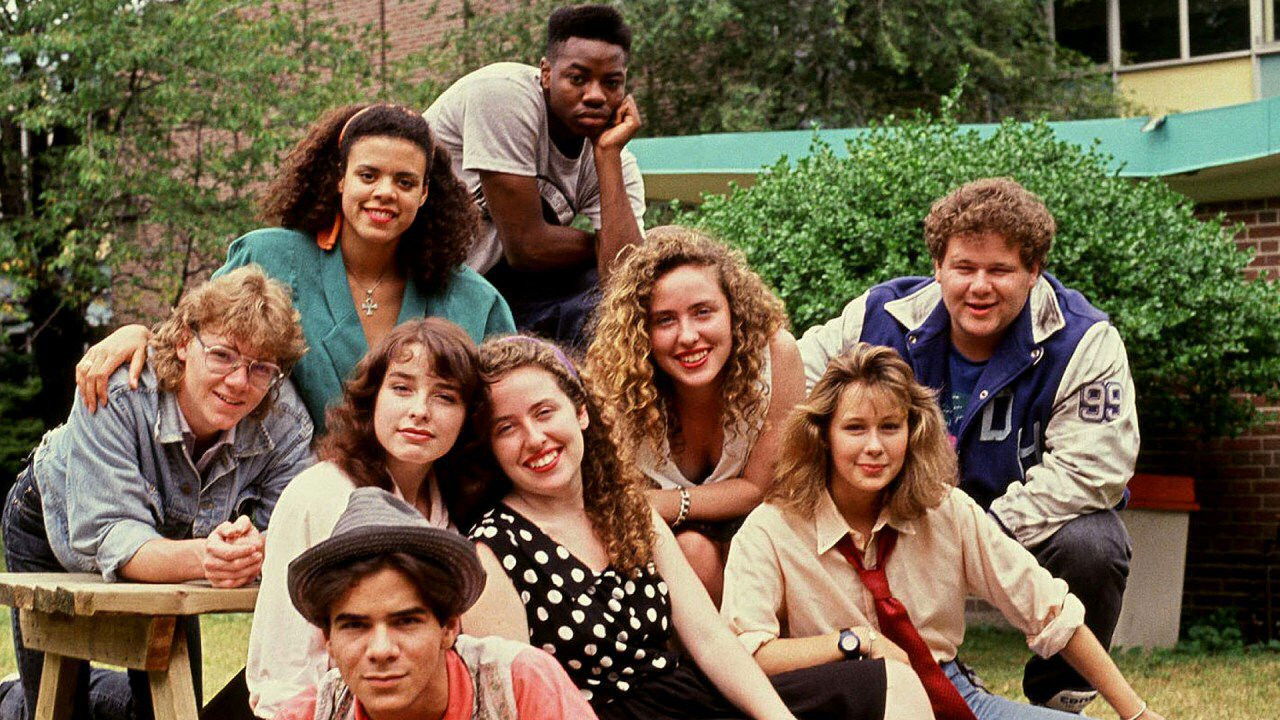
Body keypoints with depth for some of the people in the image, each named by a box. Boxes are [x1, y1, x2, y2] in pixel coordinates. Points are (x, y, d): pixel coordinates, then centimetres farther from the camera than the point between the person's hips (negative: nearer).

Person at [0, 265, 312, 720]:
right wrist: (200, 558, -63)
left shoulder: (286, 422, -29)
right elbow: (109, 539, -43)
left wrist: (251, 550, -58)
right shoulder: (116, 390, -39)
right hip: (54, 533, -3)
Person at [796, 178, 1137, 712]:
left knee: (1089, 546, -36)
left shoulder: (1085, 342, -19)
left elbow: (1091, 470, -27)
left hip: (1035, 522, -2)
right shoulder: (884, 316, -11)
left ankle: (1059, 699, -6)